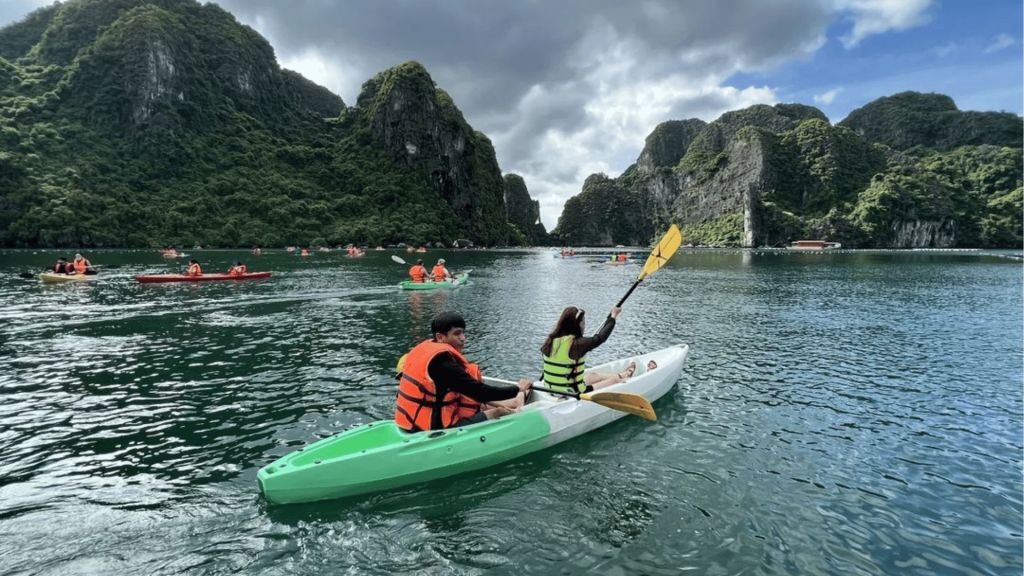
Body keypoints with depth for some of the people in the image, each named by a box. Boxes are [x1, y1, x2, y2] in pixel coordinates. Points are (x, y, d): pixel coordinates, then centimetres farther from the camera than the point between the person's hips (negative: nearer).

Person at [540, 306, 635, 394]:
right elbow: (600, 338, -13)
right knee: (615, 380, 13)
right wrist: (613, 316, 1)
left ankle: (620, 376, 55)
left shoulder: (550, 340, -4)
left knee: (593, 375, 31)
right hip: (571, 394, -7)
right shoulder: (576, 343, -25)